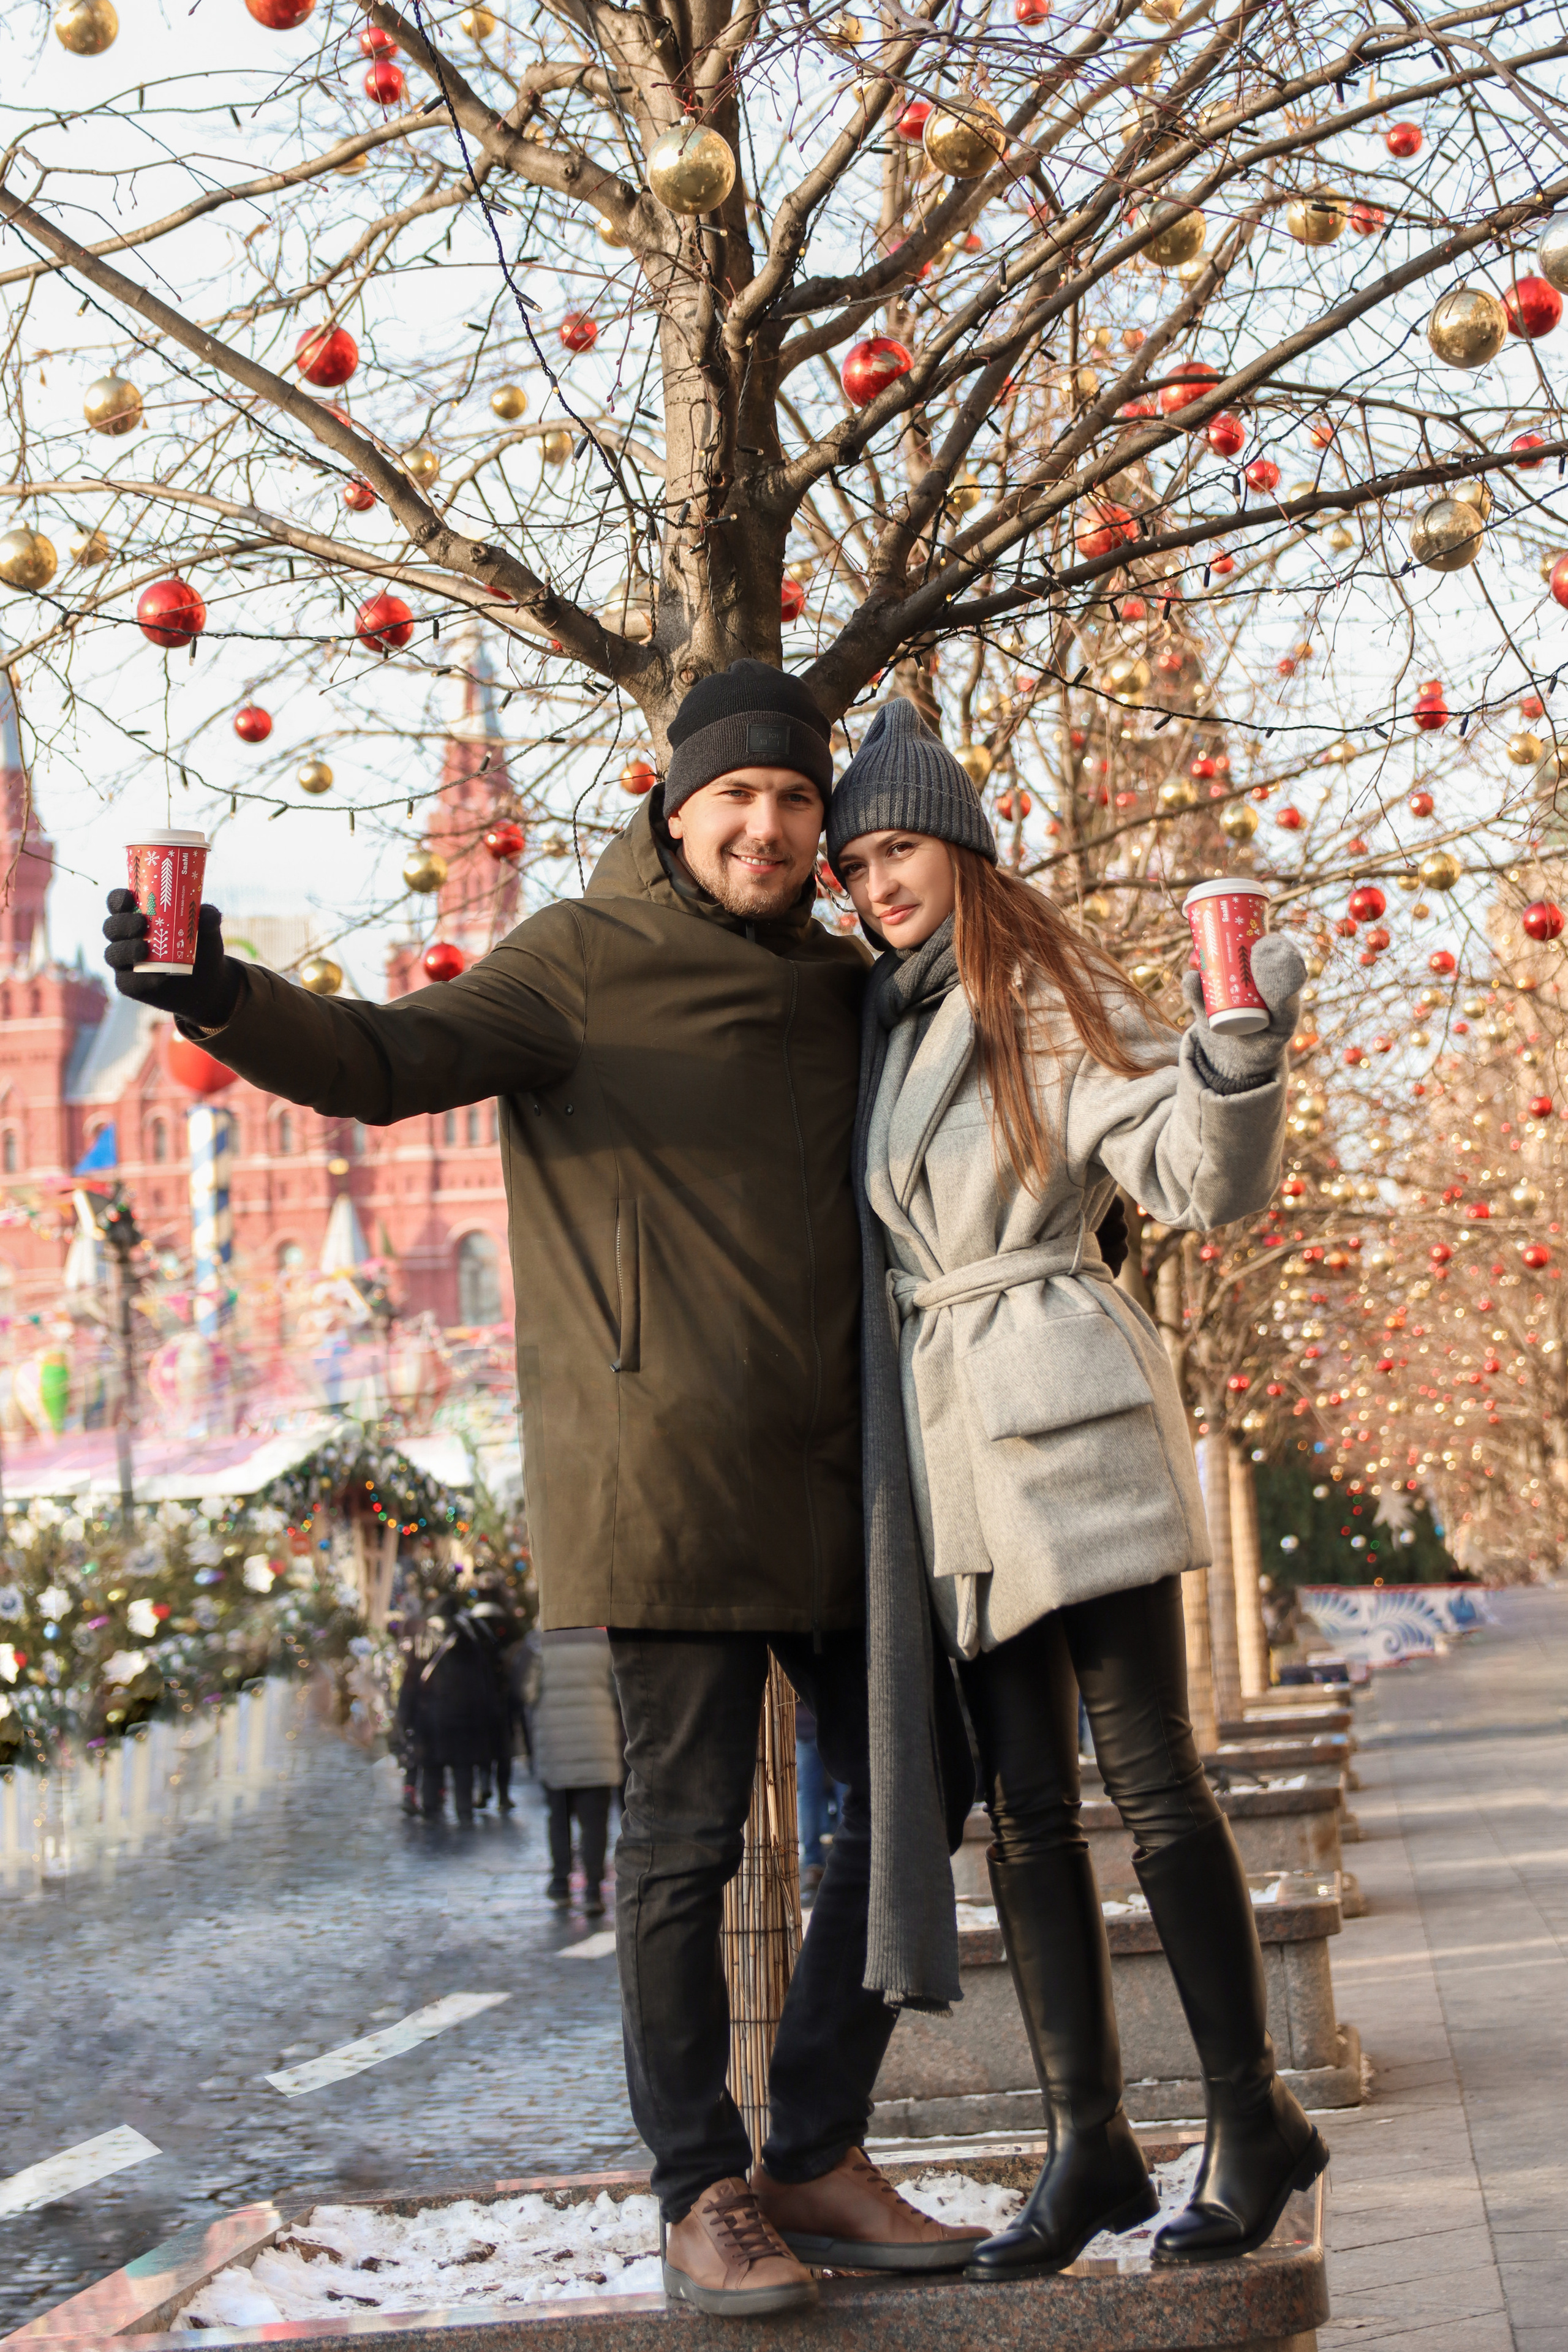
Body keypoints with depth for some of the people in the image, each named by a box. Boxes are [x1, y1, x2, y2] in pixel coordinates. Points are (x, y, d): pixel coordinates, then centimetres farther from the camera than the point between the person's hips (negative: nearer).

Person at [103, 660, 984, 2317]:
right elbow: (385, 1062, -16)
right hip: (660, 1465, -7)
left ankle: (816, 2152, 20)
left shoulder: (841, 991, 15)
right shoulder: (588, 962, -3)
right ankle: (702, 2190, 10)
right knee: (685, 1833, -2)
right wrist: (222, 999, -34)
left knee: (914, 1790, 8)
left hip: (833, 1470, 7)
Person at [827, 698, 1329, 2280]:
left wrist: (1237, 1054, -27)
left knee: (1149, 1777, -5)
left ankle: (1251, 2123, 3)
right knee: (1024, 1804, 5)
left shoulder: (1050, 1003, -2)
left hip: (1063, 1406, -6)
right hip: (947, 1437, 6)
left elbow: (1202, 1182, -12)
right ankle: (1086, 2145, 10)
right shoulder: (876, 1023, 16)